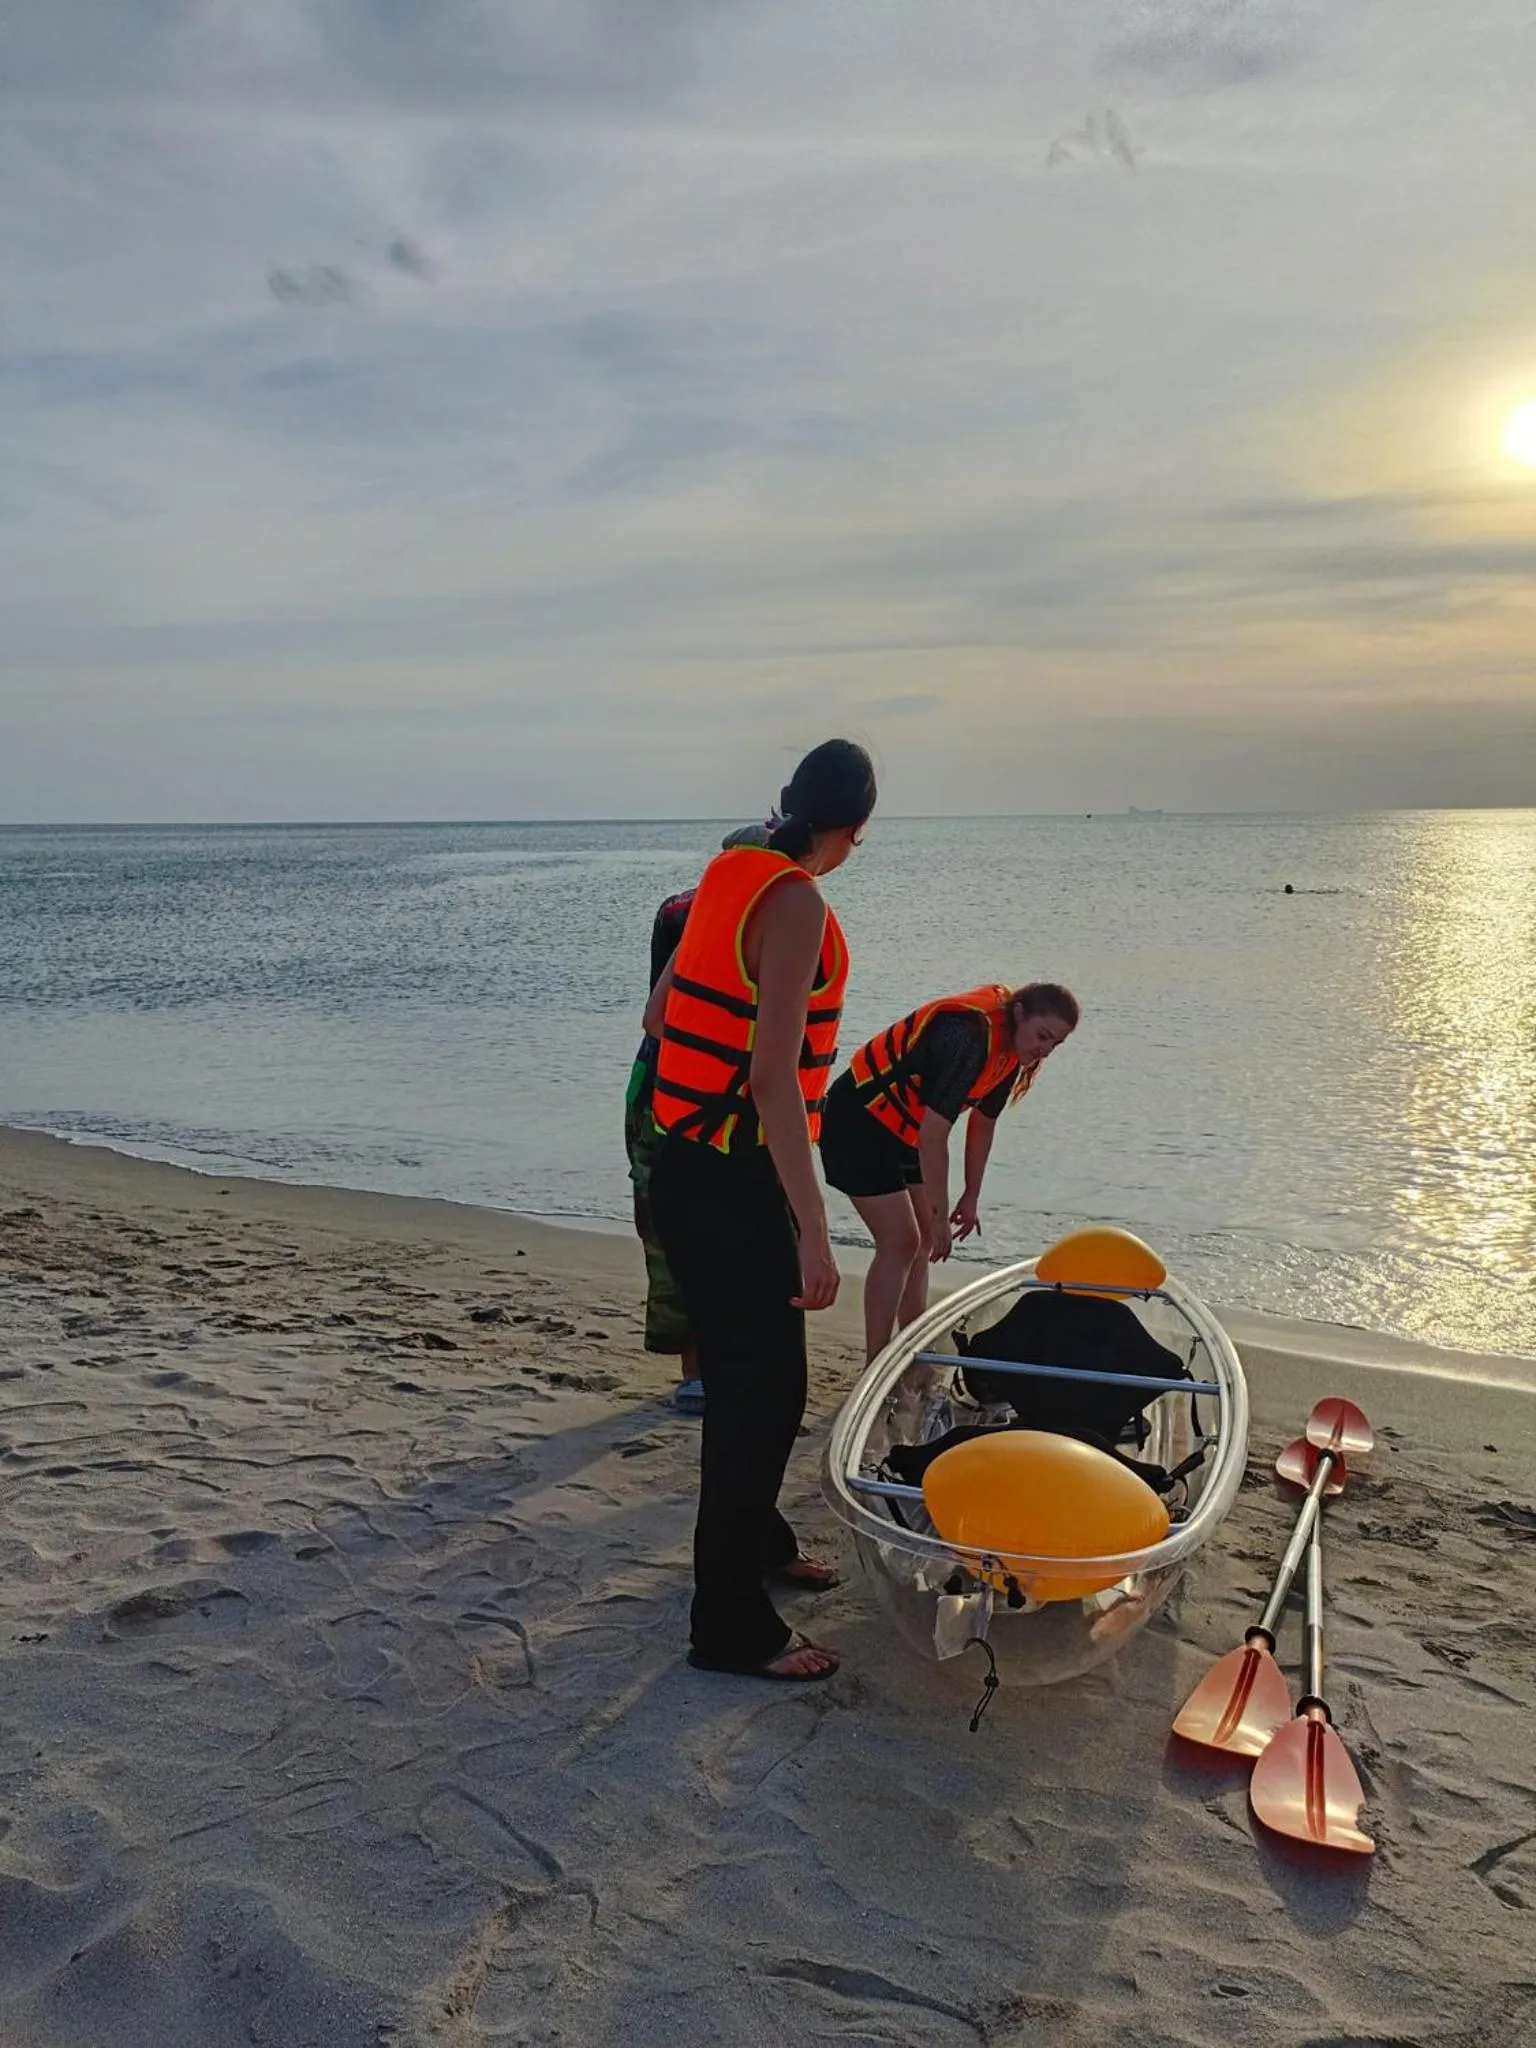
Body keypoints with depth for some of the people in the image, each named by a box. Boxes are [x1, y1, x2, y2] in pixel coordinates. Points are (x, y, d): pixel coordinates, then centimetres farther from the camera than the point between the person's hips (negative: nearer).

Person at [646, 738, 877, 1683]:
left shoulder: (732, 877, 9)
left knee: (749, 1374, 23)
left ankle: (757, 1540, 42)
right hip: (732, 1187, -9)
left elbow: (659, 1012, 19)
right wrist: (814, 1233, -24)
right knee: (765, 1391, 0)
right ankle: (731, 1626, 13)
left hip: (690, 1170, 9)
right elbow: (774, 1074, -25)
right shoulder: (797, 904, -18)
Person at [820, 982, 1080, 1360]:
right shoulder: (967, 1038, -32)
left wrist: (970, 1198, 13)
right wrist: (939, 1214, -27)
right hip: (858, 1121, -10)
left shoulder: (1010, 1047, -2)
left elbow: (983, 1123, 10)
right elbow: (933, 1136, -32)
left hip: (902, 1130, 10)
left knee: (923, 1240, 12)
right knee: (900, 1241, -11)